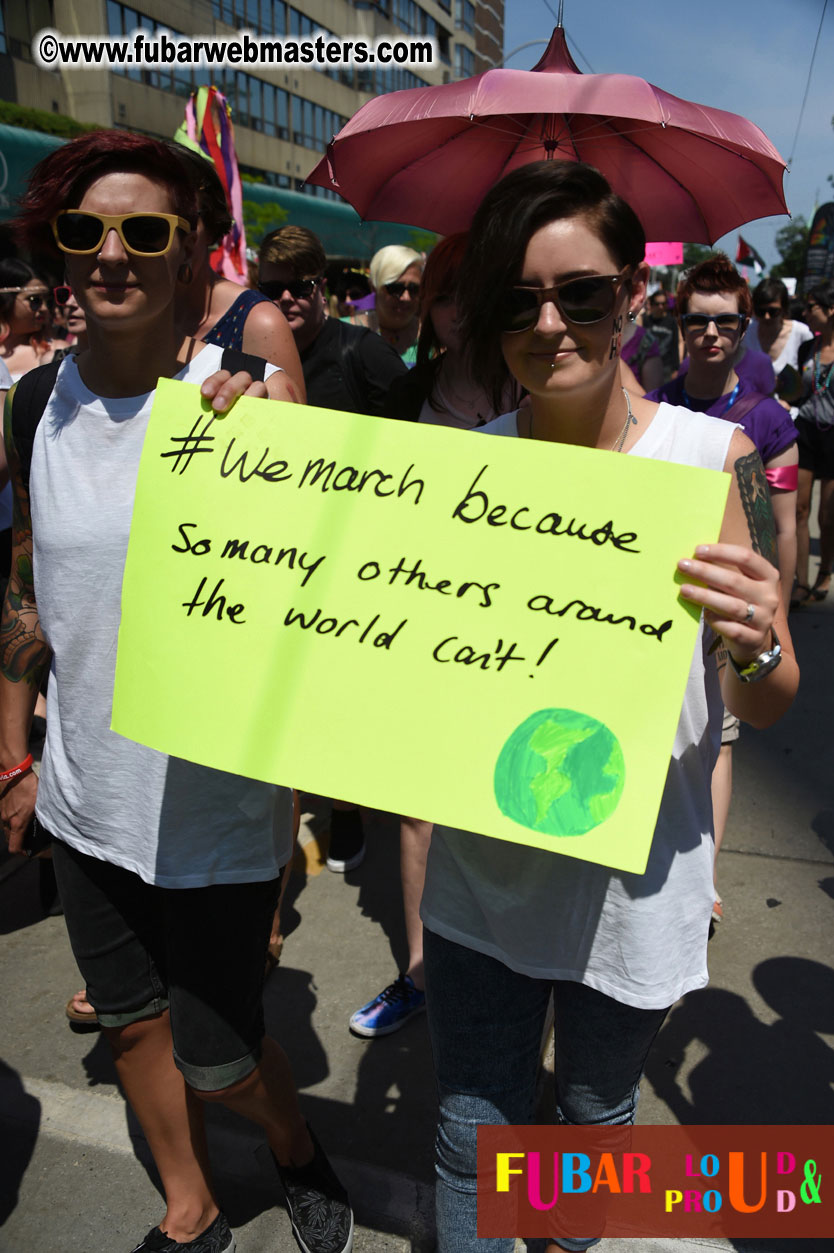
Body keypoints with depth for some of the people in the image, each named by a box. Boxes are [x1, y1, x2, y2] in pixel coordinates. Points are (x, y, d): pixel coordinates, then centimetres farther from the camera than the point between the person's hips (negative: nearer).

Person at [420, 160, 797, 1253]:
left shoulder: (714, 457, -11)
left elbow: (769, 709, -7)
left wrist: (755, 646, -30)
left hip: (633, 881, 0)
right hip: (481, 867, 1)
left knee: (595, 1116, 24)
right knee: (471, 1133, 15)